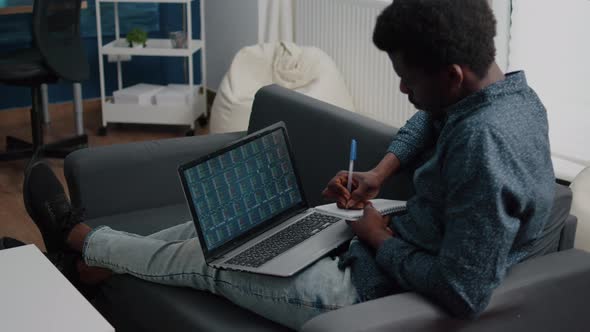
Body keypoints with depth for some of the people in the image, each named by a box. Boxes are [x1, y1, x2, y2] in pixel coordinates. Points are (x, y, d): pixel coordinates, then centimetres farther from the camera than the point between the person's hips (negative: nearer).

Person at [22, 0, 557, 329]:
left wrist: (382, 239, -19)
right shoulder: (508, 93, -4)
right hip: (390, 248, 9)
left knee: (208, 255, 6)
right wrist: (378, 174, 2)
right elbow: (428, 122, 18)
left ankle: (77, 237, 29)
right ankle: (94, 263, 31)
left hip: (374, 287, -9)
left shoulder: (483, 142, -34)